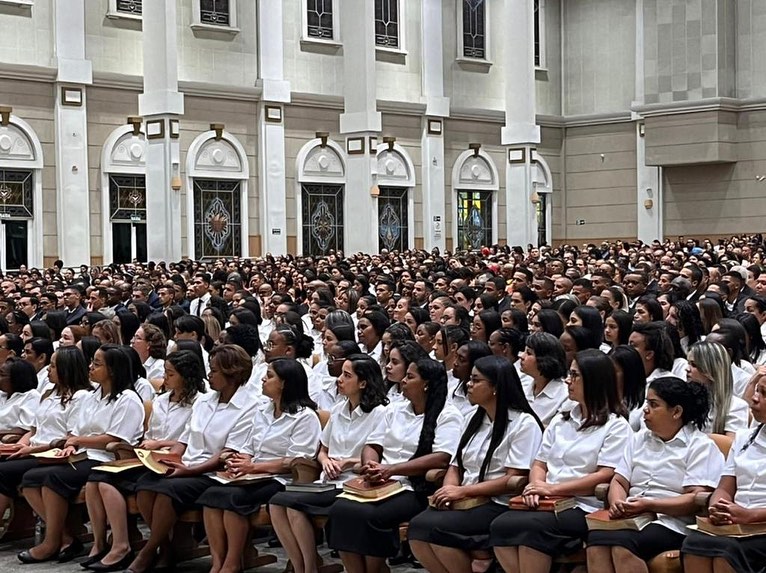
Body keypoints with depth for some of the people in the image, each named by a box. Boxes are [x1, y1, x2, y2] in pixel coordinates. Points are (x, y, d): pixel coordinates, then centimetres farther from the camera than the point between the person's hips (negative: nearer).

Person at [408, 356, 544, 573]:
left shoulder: (524, 423, -6)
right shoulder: (473, 420, 18)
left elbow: (515, 479, -13)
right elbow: (456, 465, 17)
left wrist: (462, 491, -16)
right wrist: (448, 490, -7)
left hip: (500, 506, -7)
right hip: (466, 502, 7)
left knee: (435, 529, -26)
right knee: (417, 527, -20)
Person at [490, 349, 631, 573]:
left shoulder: (616, 426, 1)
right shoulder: (561, 421, 22)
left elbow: (605, 477, -9)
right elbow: (540, 464, 19)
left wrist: (552, 488, -13)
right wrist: (536, 487, -5)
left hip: (583, 509, -6)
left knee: (531, 527, -33)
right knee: (501, 525, -24)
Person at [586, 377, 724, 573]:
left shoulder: (701, 446, 2)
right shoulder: (640, 439, 23)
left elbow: (698, 500, -9)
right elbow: (619, 482, 18)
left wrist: (649, 505, -17)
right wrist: (617, 503, -5)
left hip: (671, 525, -5)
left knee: (622, 543, -35)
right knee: (597, 538, -29)